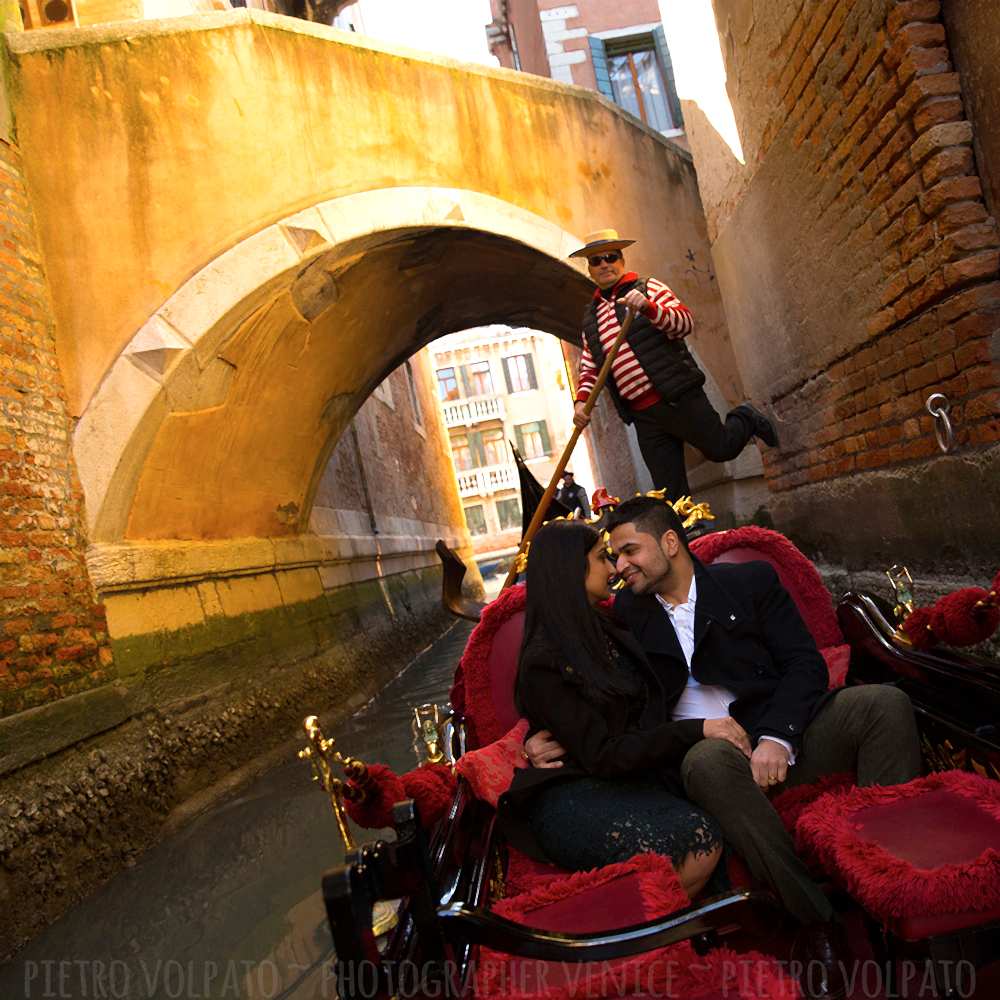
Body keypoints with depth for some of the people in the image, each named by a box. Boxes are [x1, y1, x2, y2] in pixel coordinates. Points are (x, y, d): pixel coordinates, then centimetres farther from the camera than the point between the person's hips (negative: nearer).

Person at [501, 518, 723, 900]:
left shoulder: (610, 631, 13)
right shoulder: (542, 664, -9)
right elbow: (602, 755, -15)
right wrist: (696, 730, -17)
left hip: (636, 781, 7)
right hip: (573, 795, -6)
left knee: (705, 839, -26)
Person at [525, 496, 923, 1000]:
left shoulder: (750, 580, 7)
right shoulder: (628, 612, 11)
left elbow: (806, 664, 0)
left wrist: (777, 736, -16)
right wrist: (558, 739, -6)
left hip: (784, 731, 1)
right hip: (711, 746, -1)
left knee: (884, 702, -22)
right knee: (708, 761, -36)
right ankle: (815, 921, -24)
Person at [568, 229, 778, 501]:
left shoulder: (647, 288, 3)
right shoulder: (590, 316, 17)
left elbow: (686, 321, -9)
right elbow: (589, 367, 18)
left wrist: (648, 307, -25)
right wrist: (582, 400, 0)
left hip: (679, 397, -4)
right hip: (643, 416, 4)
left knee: (721, 449, 4)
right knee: (669, 492, 3)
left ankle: (745, 420, 33)